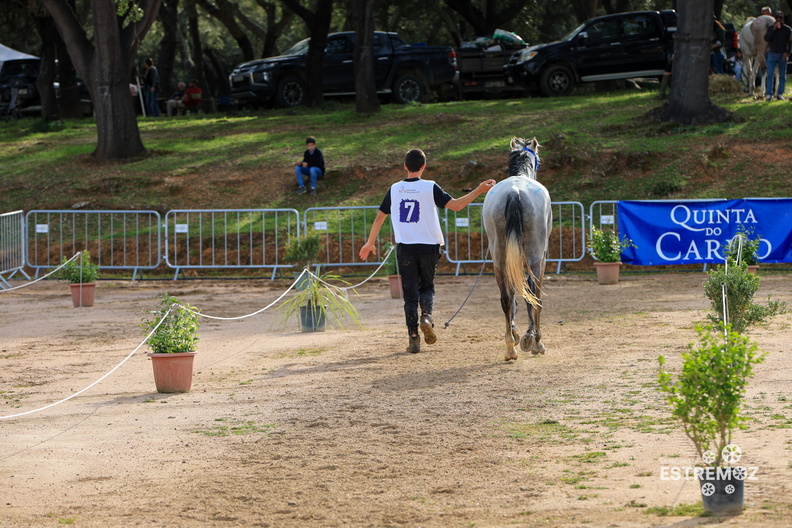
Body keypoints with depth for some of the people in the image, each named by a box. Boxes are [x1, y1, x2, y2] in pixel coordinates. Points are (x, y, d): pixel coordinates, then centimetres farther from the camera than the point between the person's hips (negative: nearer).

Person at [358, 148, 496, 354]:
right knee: (427, 286, 17)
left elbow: (380, 217, 11)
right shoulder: (430, 187, -4)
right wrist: (479, 190, -4)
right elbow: (455, 205, -10)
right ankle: (426, 316, -12)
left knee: (410, 293, 5)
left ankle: (413, 337, -4)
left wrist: (370, 243, 22)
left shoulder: (395, 189, 5)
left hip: (404, 248, 1)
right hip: (428, 247, -1)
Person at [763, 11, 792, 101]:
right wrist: (774, 29, -16)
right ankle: (769, 94, -9)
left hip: (782, 55, 0)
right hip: (772, 54, 0)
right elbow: (766, 39, -9)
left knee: (782, 76, 1)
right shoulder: (771, 28, 5)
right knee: (770, 75, -8)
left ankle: (780, 94, 6)